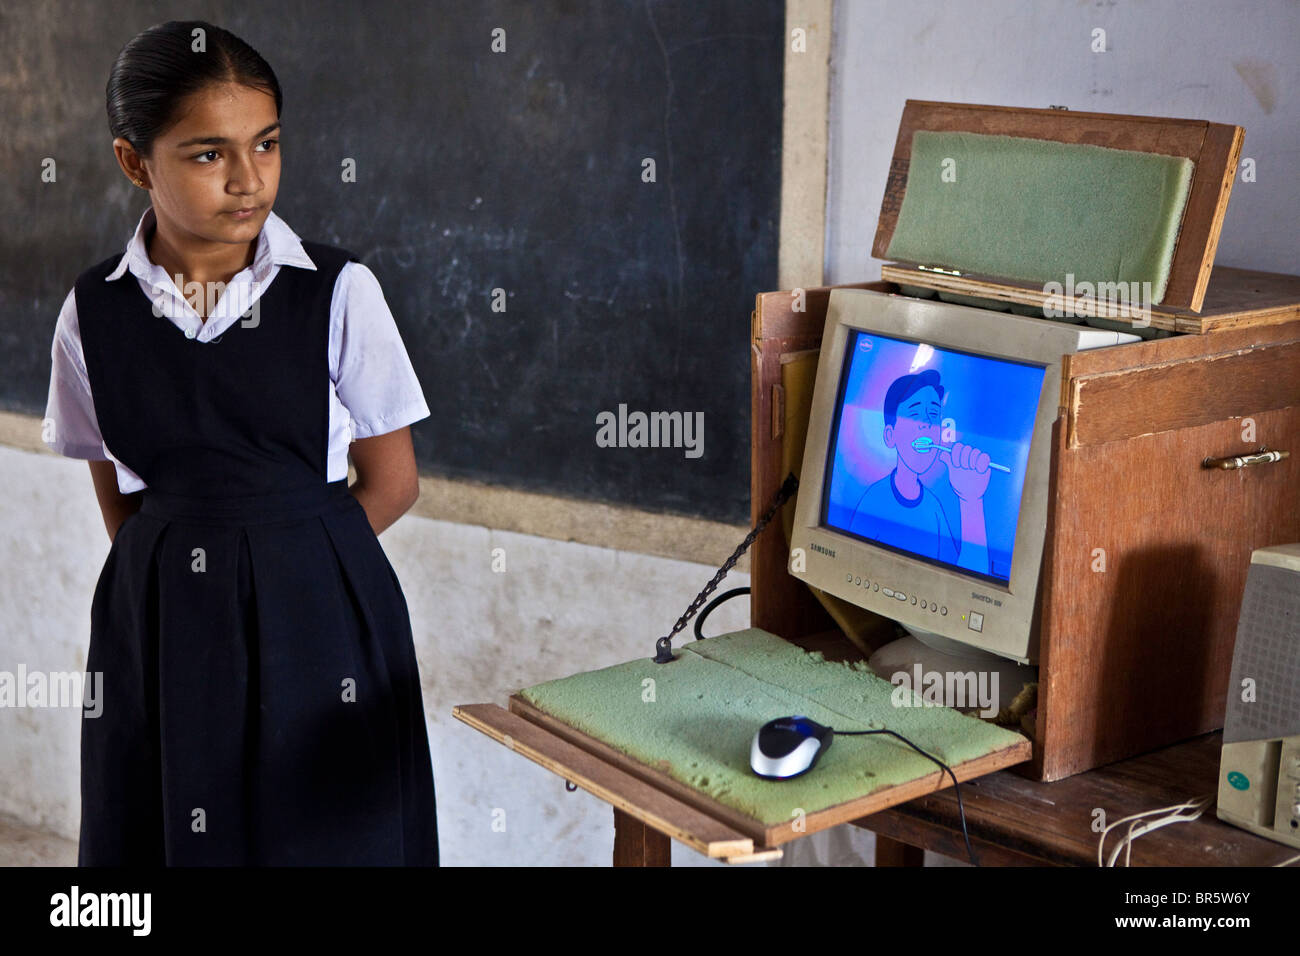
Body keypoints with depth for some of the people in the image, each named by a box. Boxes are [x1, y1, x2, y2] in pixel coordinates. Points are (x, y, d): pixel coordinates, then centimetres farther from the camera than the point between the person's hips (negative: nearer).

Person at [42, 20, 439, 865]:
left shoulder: (338, 293, -8)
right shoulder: (95, 314, -2)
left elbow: (391, 485, -2)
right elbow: (120, 504, 8)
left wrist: (282, 564, -3)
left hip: (316, 615, -1)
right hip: (160, 626, 2)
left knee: (327, 835, 6)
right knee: (166, 833, 9)